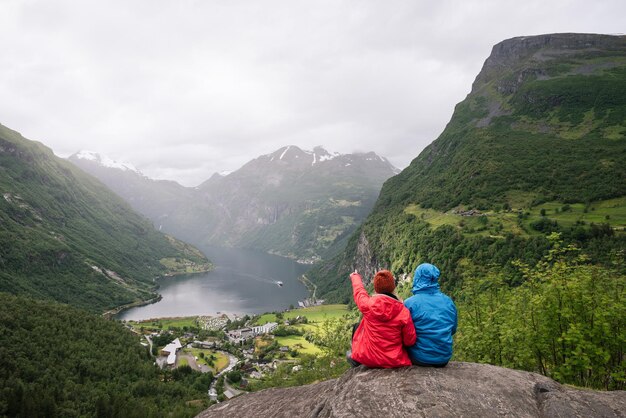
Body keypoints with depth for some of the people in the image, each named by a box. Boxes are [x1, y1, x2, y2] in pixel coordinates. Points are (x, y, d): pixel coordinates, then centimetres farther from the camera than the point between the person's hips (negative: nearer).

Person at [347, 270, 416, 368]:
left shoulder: (368, 304, -18)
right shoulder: (404, 312, -18)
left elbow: (359, 291, 6)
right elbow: (410, 341, -10)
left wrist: (355, 277, 28)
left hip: (369, 359, 0)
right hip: (395, 362, 0)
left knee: (357, 327, 26)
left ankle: (355, 358, 43)